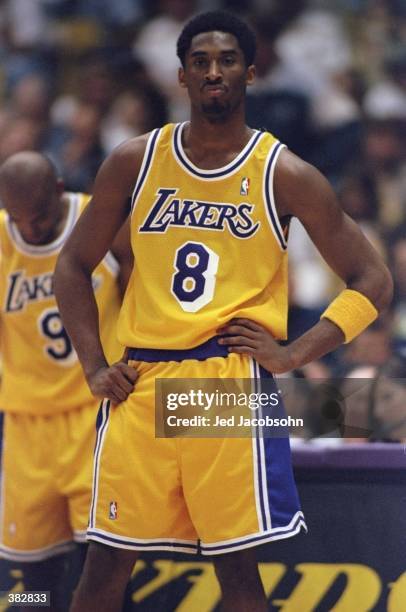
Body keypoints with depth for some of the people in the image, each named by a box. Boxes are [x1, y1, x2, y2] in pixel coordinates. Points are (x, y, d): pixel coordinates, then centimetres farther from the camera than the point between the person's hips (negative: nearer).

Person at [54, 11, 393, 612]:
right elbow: (73, 266, 15)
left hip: (233, 382, -2)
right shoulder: (135, 161, 6)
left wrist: (294, 354, -7)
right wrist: (94, 367, 4)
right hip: (140, 382, 3)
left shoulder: (283, 174, -1)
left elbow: (371, 282, 2)